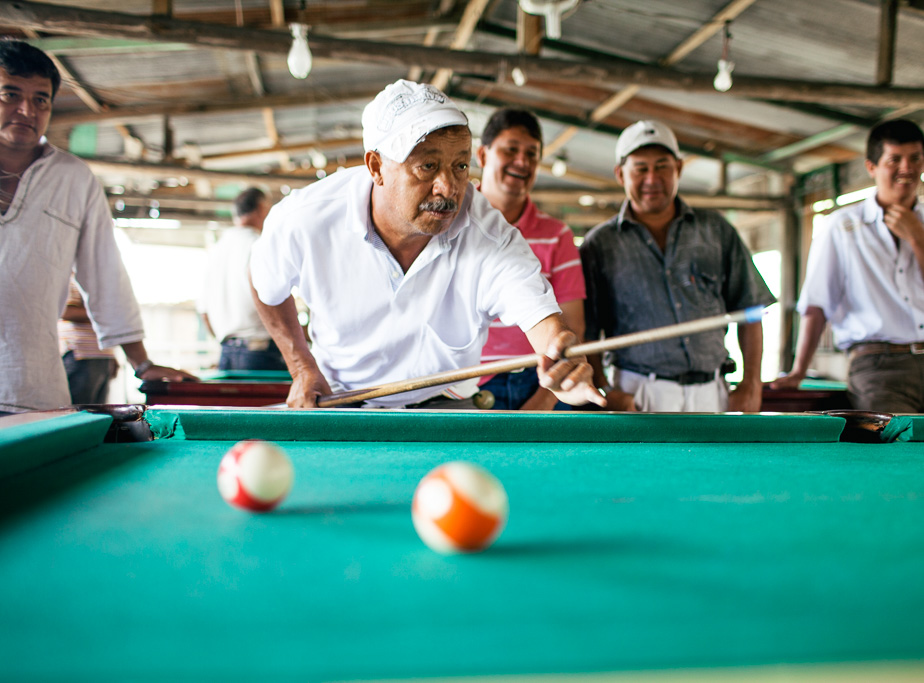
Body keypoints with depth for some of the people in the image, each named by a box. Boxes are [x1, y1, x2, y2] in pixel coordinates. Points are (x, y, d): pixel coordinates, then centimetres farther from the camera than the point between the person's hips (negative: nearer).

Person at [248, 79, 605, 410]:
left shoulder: (492, 239, -27)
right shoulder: (306, 220, -22)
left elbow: (540, 315, -40)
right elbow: (265, 283, 0)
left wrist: (562, 366, -63)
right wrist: (302, 366, -5)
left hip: (441, 404, 0)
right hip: (338, 396, 0)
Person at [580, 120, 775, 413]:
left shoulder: (716, 231, 11)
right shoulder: (599, 245, 3)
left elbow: (748, 308, 13)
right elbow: (585, 332, 2)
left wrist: (751, 385, 5)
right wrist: (605, 390, -11)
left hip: (711, 393, 3)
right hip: (640, 395, -2)